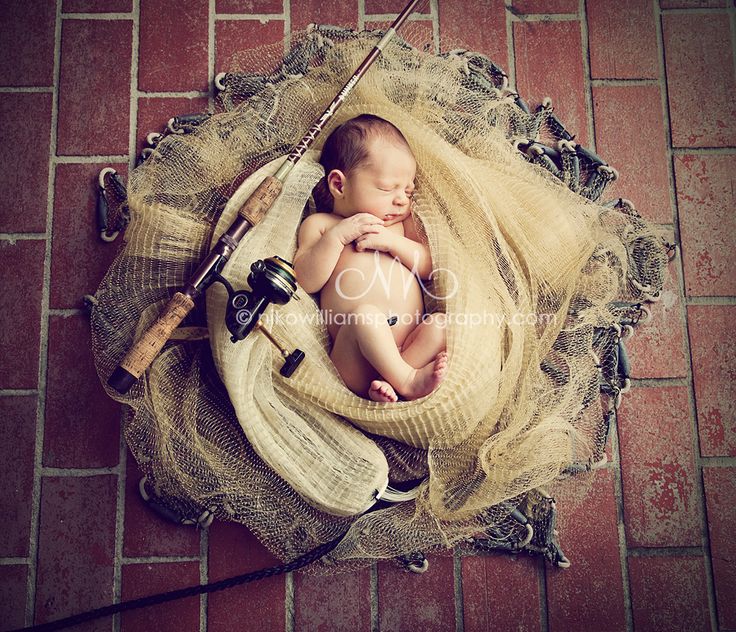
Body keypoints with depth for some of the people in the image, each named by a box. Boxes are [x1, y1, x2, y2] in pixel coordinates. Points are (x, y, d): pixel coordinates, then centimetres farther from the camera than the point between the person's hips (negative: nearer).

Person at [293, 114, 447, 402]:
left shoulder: (402, 221, 24)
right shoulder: (318, 224, 14)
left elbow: (429, 267, 13)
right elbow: (307, 281, 1)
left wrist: (393, 241, -1)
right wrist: (336, 236, -8)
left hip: (411, 344, 4)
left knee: (441, 323, -25)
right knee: (365, 314, -34)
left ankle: (387, 385, -31)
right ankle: (406, 380, -25)